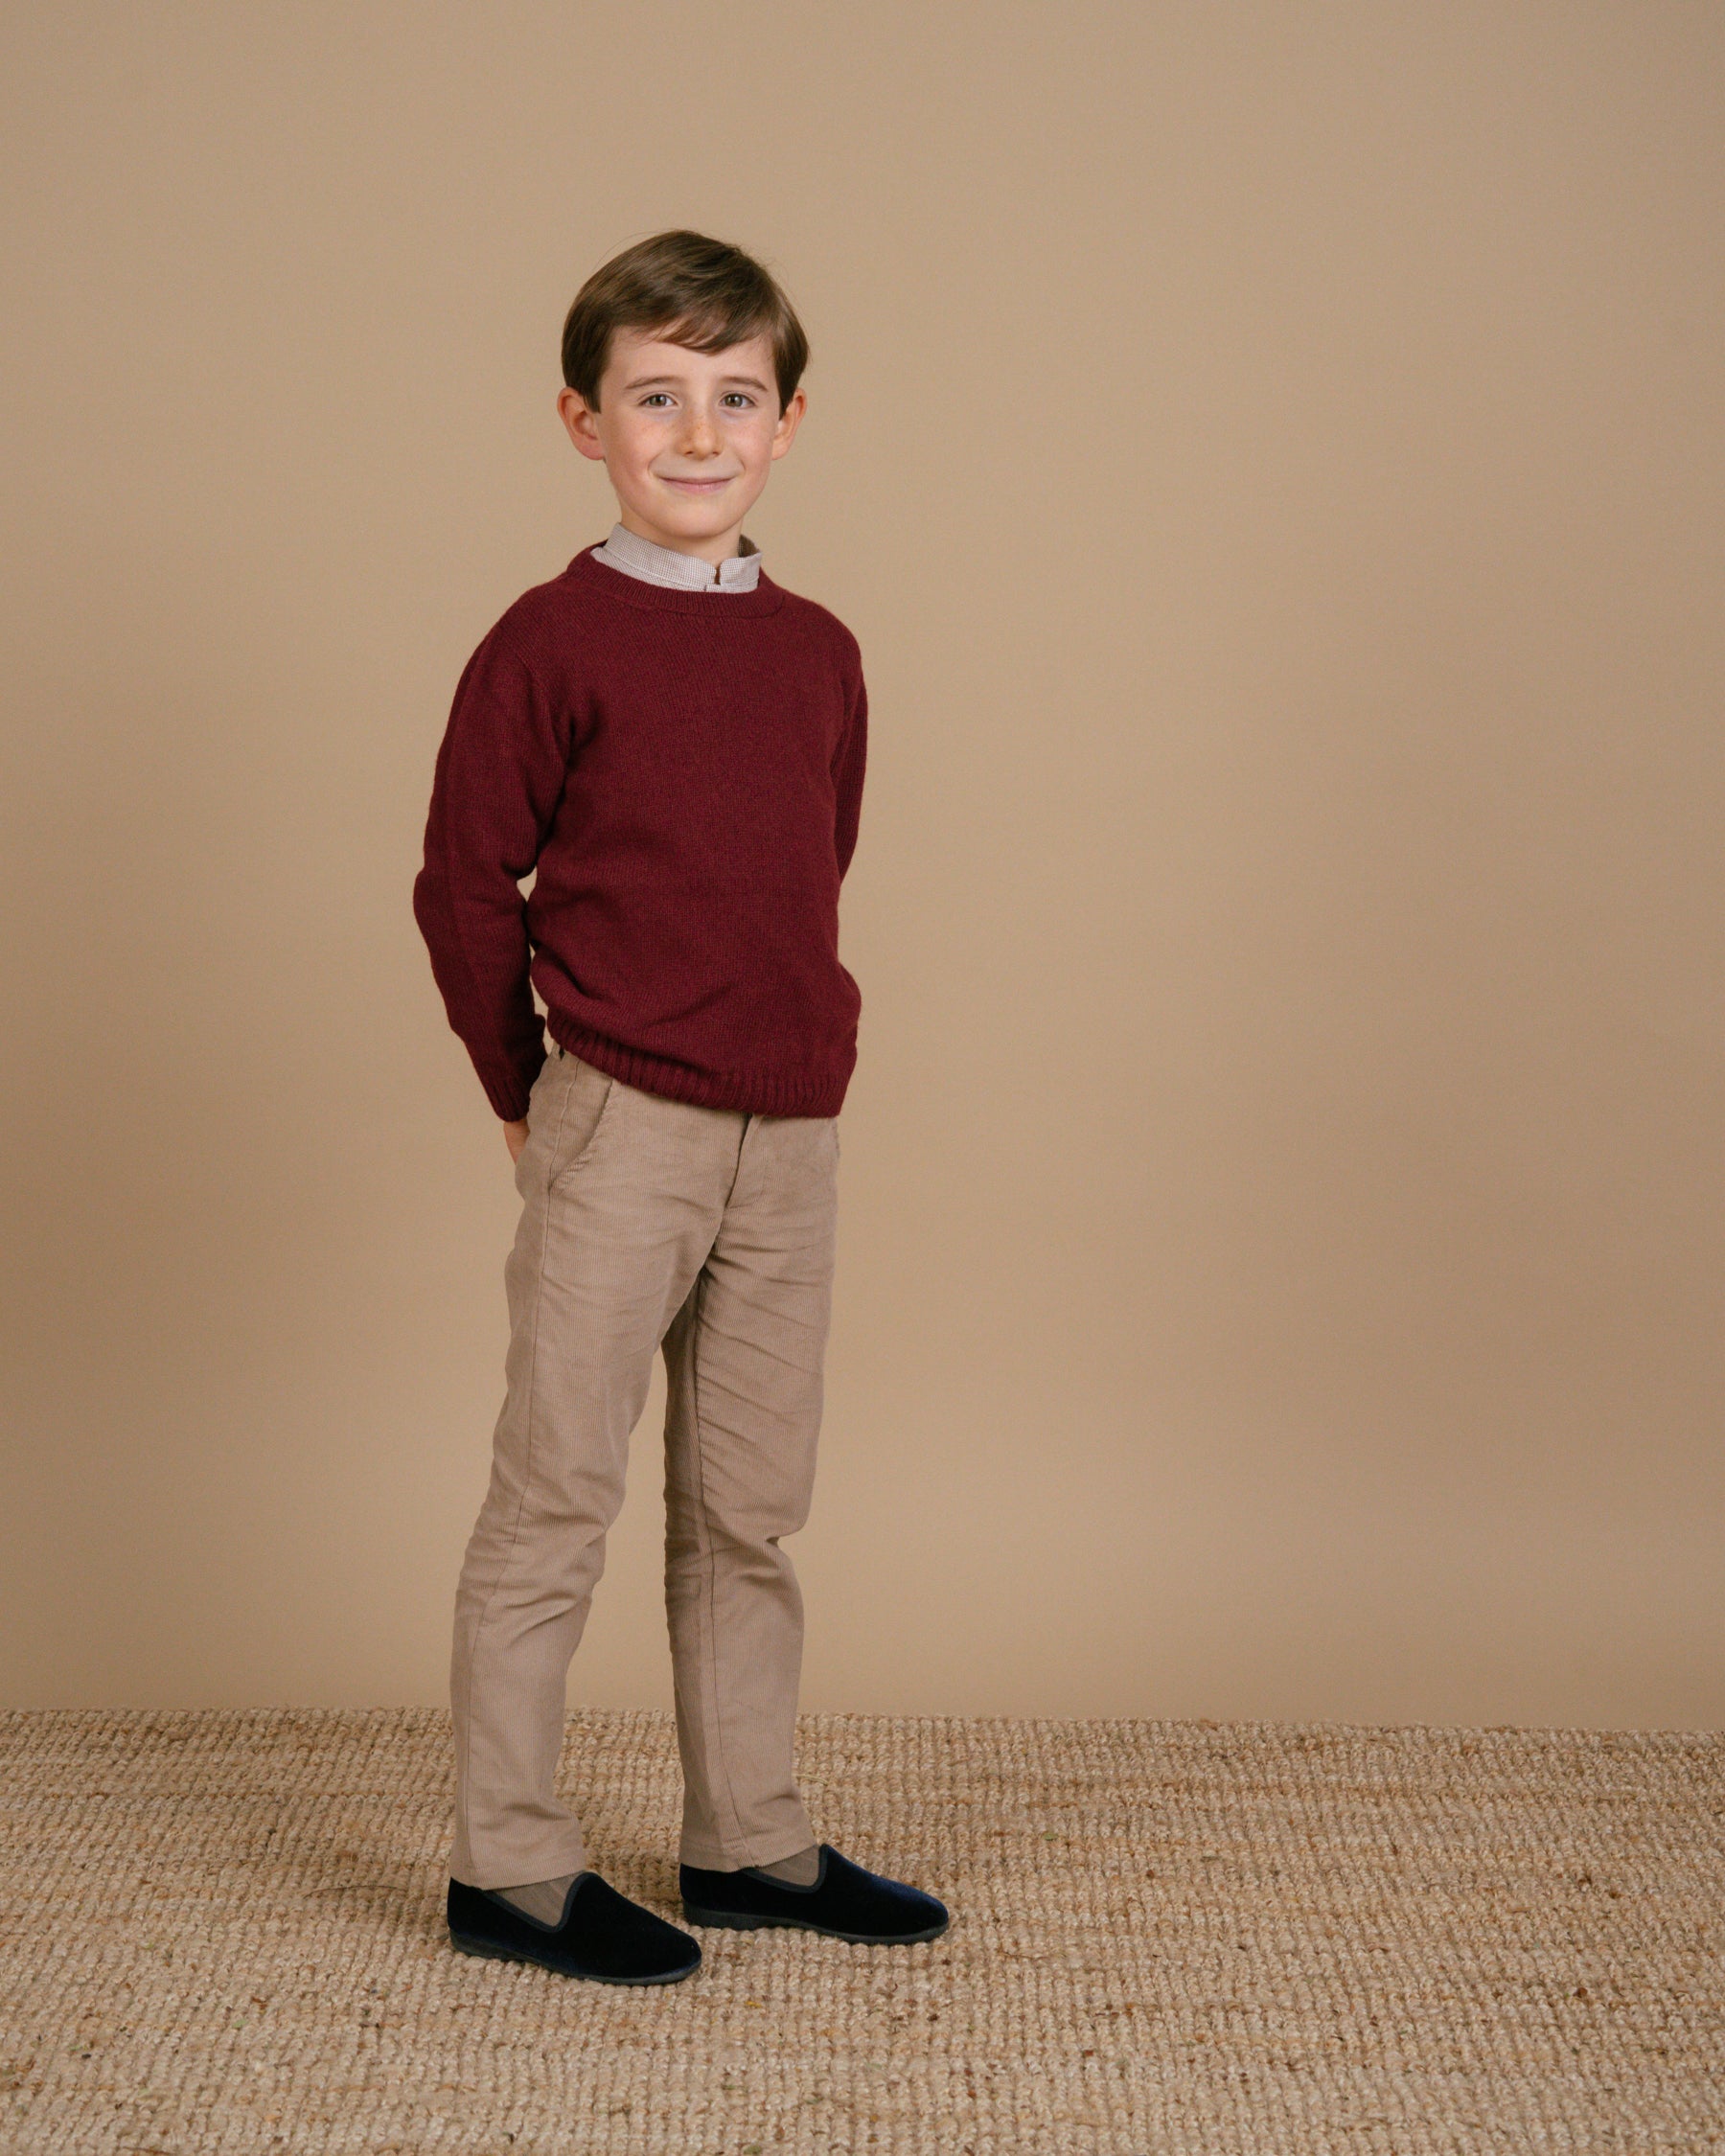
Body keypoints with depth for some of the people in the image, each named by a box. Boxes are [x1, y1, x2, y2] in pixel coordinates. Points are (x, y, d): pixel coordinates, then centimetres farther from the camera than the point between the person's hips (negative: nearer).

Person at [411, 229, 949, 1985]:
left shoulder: (820, 653, 9)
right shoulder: (552, 643, -7)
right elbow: (462, 885, -4)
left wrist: (793, 1048, 13)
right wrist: (531, 1094, 1)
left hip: (791, 1133, 6)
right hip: (617, 1132, -5)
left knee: (751, 1507, 14)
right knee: (554, 1497, 2)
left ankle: (749, 1841, 27)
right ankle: (507, 1867, 14)